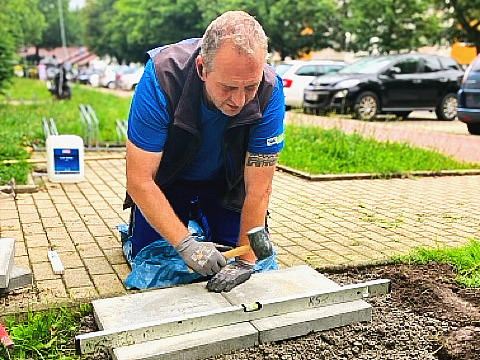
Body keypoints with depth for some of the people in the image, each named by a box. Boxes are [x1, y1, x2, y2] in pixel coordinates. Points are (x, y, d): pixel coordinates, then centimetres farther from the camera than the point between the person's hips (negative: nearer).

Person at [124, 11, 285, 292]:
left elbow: (259, 189, -27)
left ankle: (204, 218, 30)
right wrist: (186, 243, -40)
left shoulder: (270, 90, -32)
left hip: (226, 184, 2)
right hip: (167, 181, -1)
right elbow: (140, 180, -33)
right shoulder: (161, 77, -36)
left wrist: (245, 261, -30)